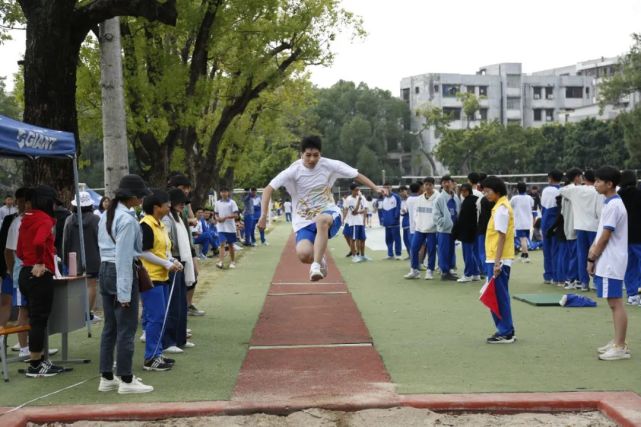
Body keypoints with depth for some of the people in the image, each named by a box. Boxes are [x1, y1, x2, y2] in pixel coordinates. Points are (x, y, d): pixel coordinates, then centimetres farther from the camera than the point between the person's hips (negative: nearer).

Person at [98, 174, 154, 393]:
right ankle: (126, 380, 3)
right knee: (126, 328, -2)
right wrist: (124, 291, -17)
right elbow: (124, 256, -19)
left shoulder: (107, 215, 12)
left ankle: (107, 377, 19)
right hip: (122, 272, -9)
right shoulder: (127, 219, -16)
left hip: (105, 270, 9)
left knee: (110, 326, 14)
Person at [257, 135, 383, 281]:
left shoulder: (329, 165, -6)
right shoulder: (294, 170, -10)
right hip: (304, 221, 1)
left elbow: (356, 175, 3)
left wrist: (376, 189, -5)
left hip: (329, 213, -1)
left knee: (322, 220, -40)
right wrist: (264, 215, -21)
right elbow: (268, 189, -11)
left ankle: (316, 265, -35)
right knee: (303, 254, -25)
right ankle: (320, 260, 13)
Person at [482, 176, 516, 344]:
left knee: (499, 297, -4)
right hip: (496, 259, 10)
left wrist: (497, 262, -22)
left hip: (497, 260, -10)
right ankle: (507, 331, 19)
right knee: (500, 296, 13)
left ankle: (505, 333, 0)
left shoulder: (501, 208, -14)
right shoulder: (502, 206, 16)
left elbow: (501, 236, -19)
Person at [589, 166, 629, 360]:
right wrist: (593, 250, 11)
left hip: (611, 263, -10)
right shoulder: (610, 203, 14)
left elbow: (605, 236, -17)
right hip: (608, 262, 10)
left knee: (616, 303, -7)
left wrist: (592, 259, -11)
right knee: (614, 303, 13)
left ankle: (620, 347, -4)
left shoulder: (614, 205, -16)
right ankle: (617, 342, 20)